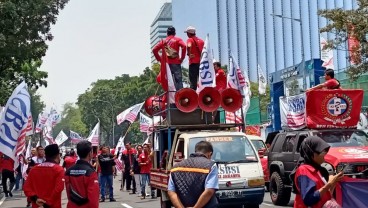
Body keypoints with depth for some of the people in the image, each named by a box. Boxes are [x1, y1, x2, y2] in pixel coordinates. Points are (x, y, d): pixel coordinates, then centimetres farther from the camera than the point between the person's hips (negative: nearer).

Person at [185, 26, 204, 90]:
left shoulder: (190, 40, -5)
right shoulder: (201, 40, 15)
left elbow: (189, 46, -26)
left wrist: (189, 54, -13)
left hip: (193, 62, -6)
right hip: (201, 62, 6)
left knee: (193, 80, -4)